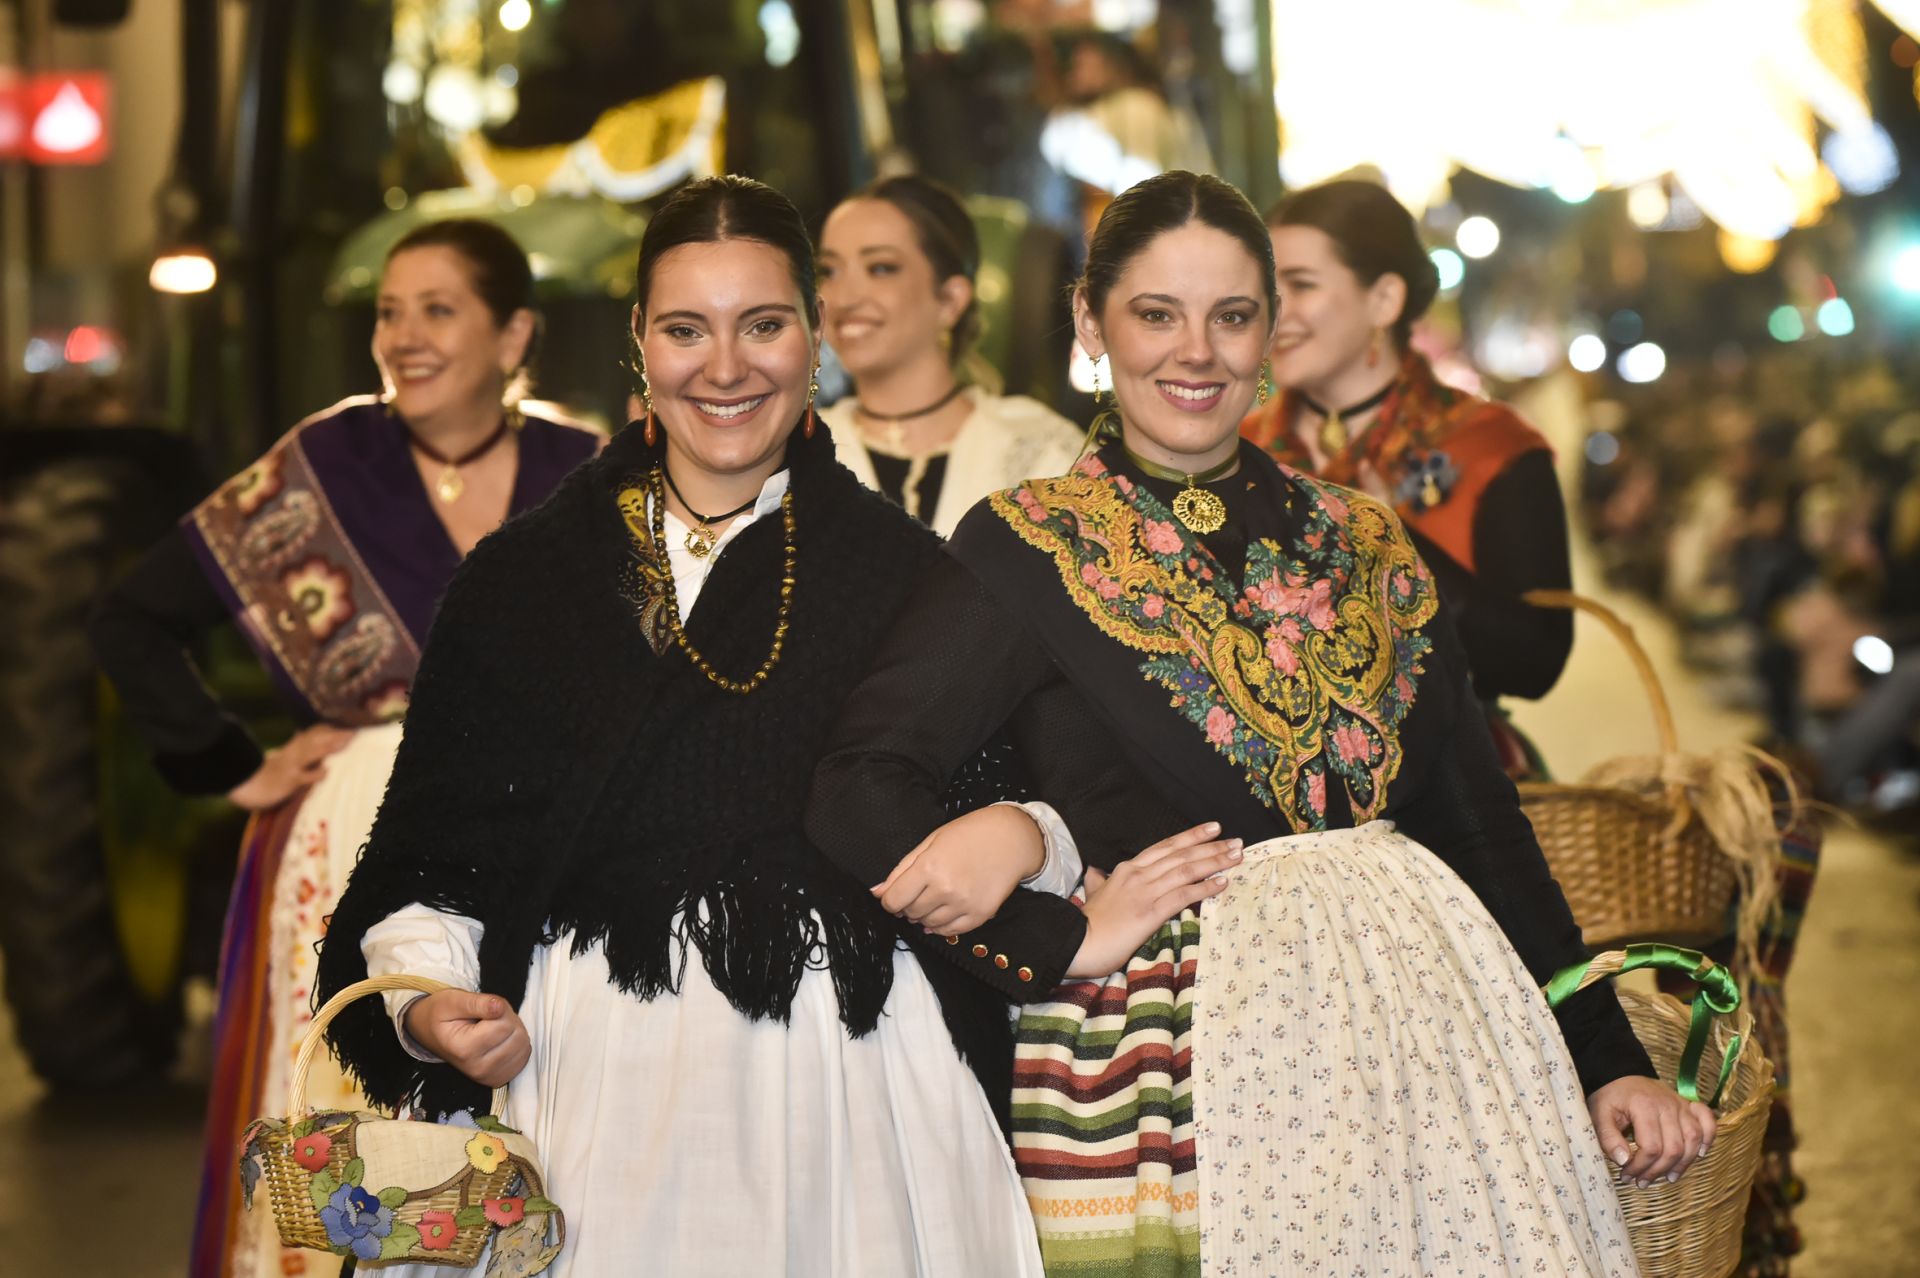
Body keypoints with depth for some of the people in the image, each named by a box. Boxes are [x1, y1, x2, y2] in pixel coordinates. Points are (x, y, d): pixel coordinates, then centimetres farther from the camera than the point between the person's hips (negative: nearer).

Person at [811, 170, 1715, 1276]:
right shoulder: (1029, 549, 0)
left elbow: (1484, 826, 13)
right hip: (1183, 1045, -4)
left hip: (1422, 1009, 4)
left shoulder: (1369, 549, 13)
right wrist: (1063, 942, -14)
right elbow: (862, 787, -11)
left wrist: (1610, 1061, 8)